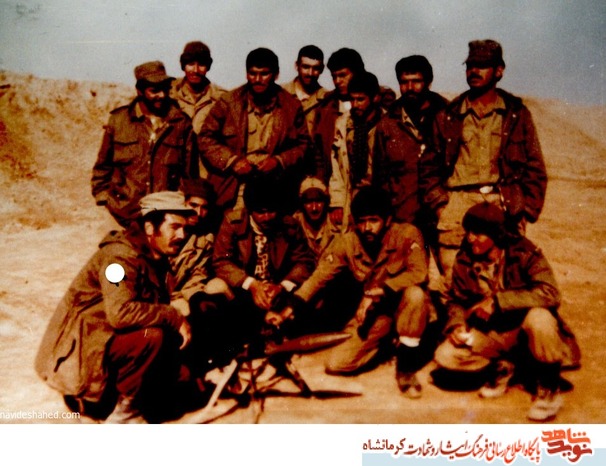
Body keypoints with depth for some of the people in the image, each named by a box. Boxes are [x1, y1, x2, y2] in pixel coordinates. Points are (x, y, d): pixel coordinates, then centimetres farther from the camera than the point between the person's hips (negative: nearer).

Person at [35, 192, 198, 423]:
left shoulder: (155, 257, 8)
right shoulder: (121, 255, -21)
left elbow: (155, 307, 11)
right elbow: (120, 312, -34)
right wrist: (174, 317, -27)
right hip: (77, 350, -10)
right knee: (153, 336, -29)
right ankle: (123, 412, -10)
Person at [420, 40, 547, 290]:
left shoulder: (517, 115, 14)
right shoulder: (447, 116, 15)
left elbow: (535, 169, 12)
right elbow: (429, 167, 14)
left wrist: (526, 211, 1)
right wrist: (439, 205, 1)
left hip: (504, 207, 0)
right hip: (457, 207, 1)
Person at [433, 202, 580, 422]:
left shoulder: (524, 253, -19)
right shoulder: (464, 261, -7)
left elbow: (550, 293, -33)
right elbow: (457, 300, 7)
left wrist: (498, 300, -34)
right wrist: (456, 325, -15)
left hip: (524, 327, -3)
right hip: (491, 332, 4)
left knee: (539, 317, -39)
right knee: (445, 355, -18)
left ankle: (549, 389, -11)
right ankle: (500, 366, 12)